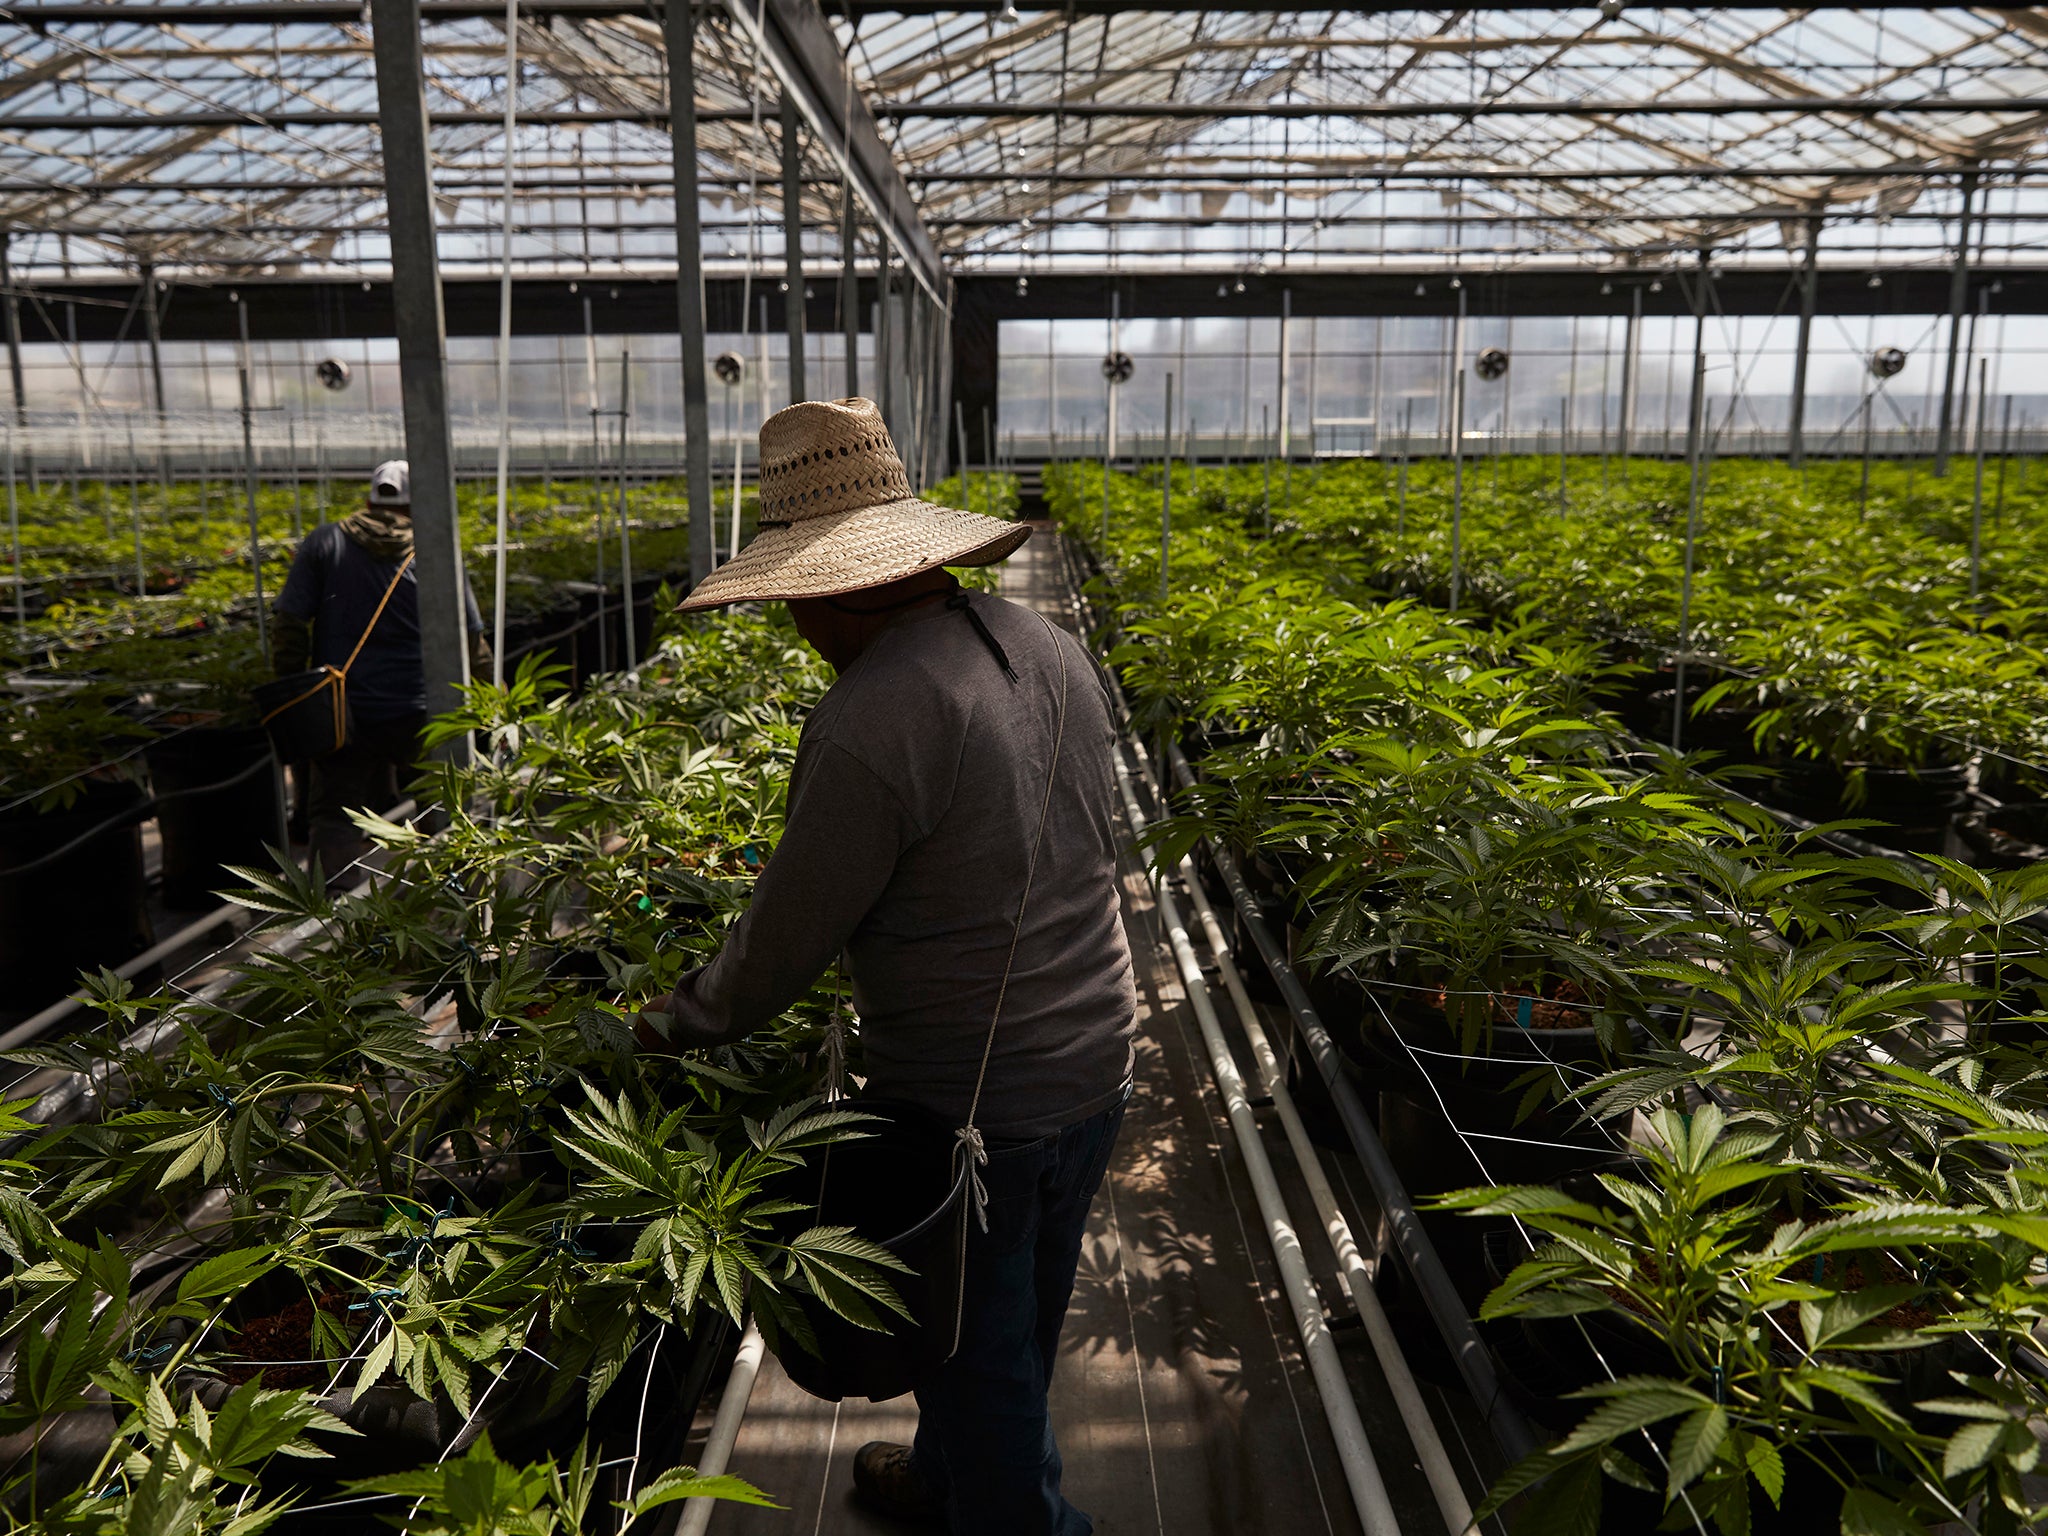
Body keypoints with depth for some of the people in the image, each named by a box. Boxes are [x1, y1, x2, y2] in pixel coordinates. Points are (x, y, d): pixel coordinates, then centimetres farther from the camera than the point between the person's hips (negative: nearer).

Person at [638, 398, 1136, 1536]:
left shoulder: (869, 724, -27)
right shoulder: (1051, 647, -2)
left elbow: (783, 945, -17)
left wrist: (667, 1030, 1)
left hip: (973, 1102, -8)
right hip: (1095, 1063, 8)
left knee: (978, 1350, 16)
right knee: (1018, 1328, 28)